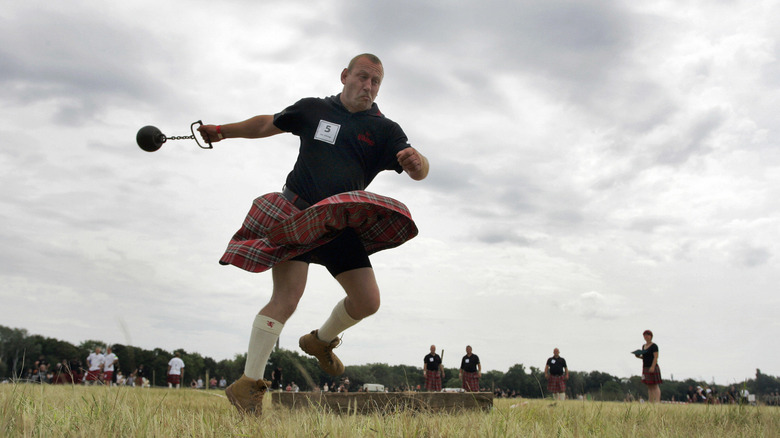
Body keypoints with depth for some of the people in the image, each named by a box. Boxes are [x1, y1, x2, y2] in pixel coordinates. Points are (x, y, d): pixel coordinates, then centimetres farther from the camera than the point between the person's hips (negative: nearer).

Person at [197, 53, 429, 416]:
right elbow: (268, 124, 23)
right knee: (286, 299, -18)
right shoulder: (313, 109, 8)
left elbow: (418, 172, -8)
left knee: (368, 301, -2)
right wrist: (226, 130, 13)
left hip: (340, 224, 3)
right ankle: (247, 386, -13)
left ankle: (321, 340, 28)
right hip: (294, 211, -3)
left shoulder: (384, 130, 5)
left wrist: (417, 162, -32)